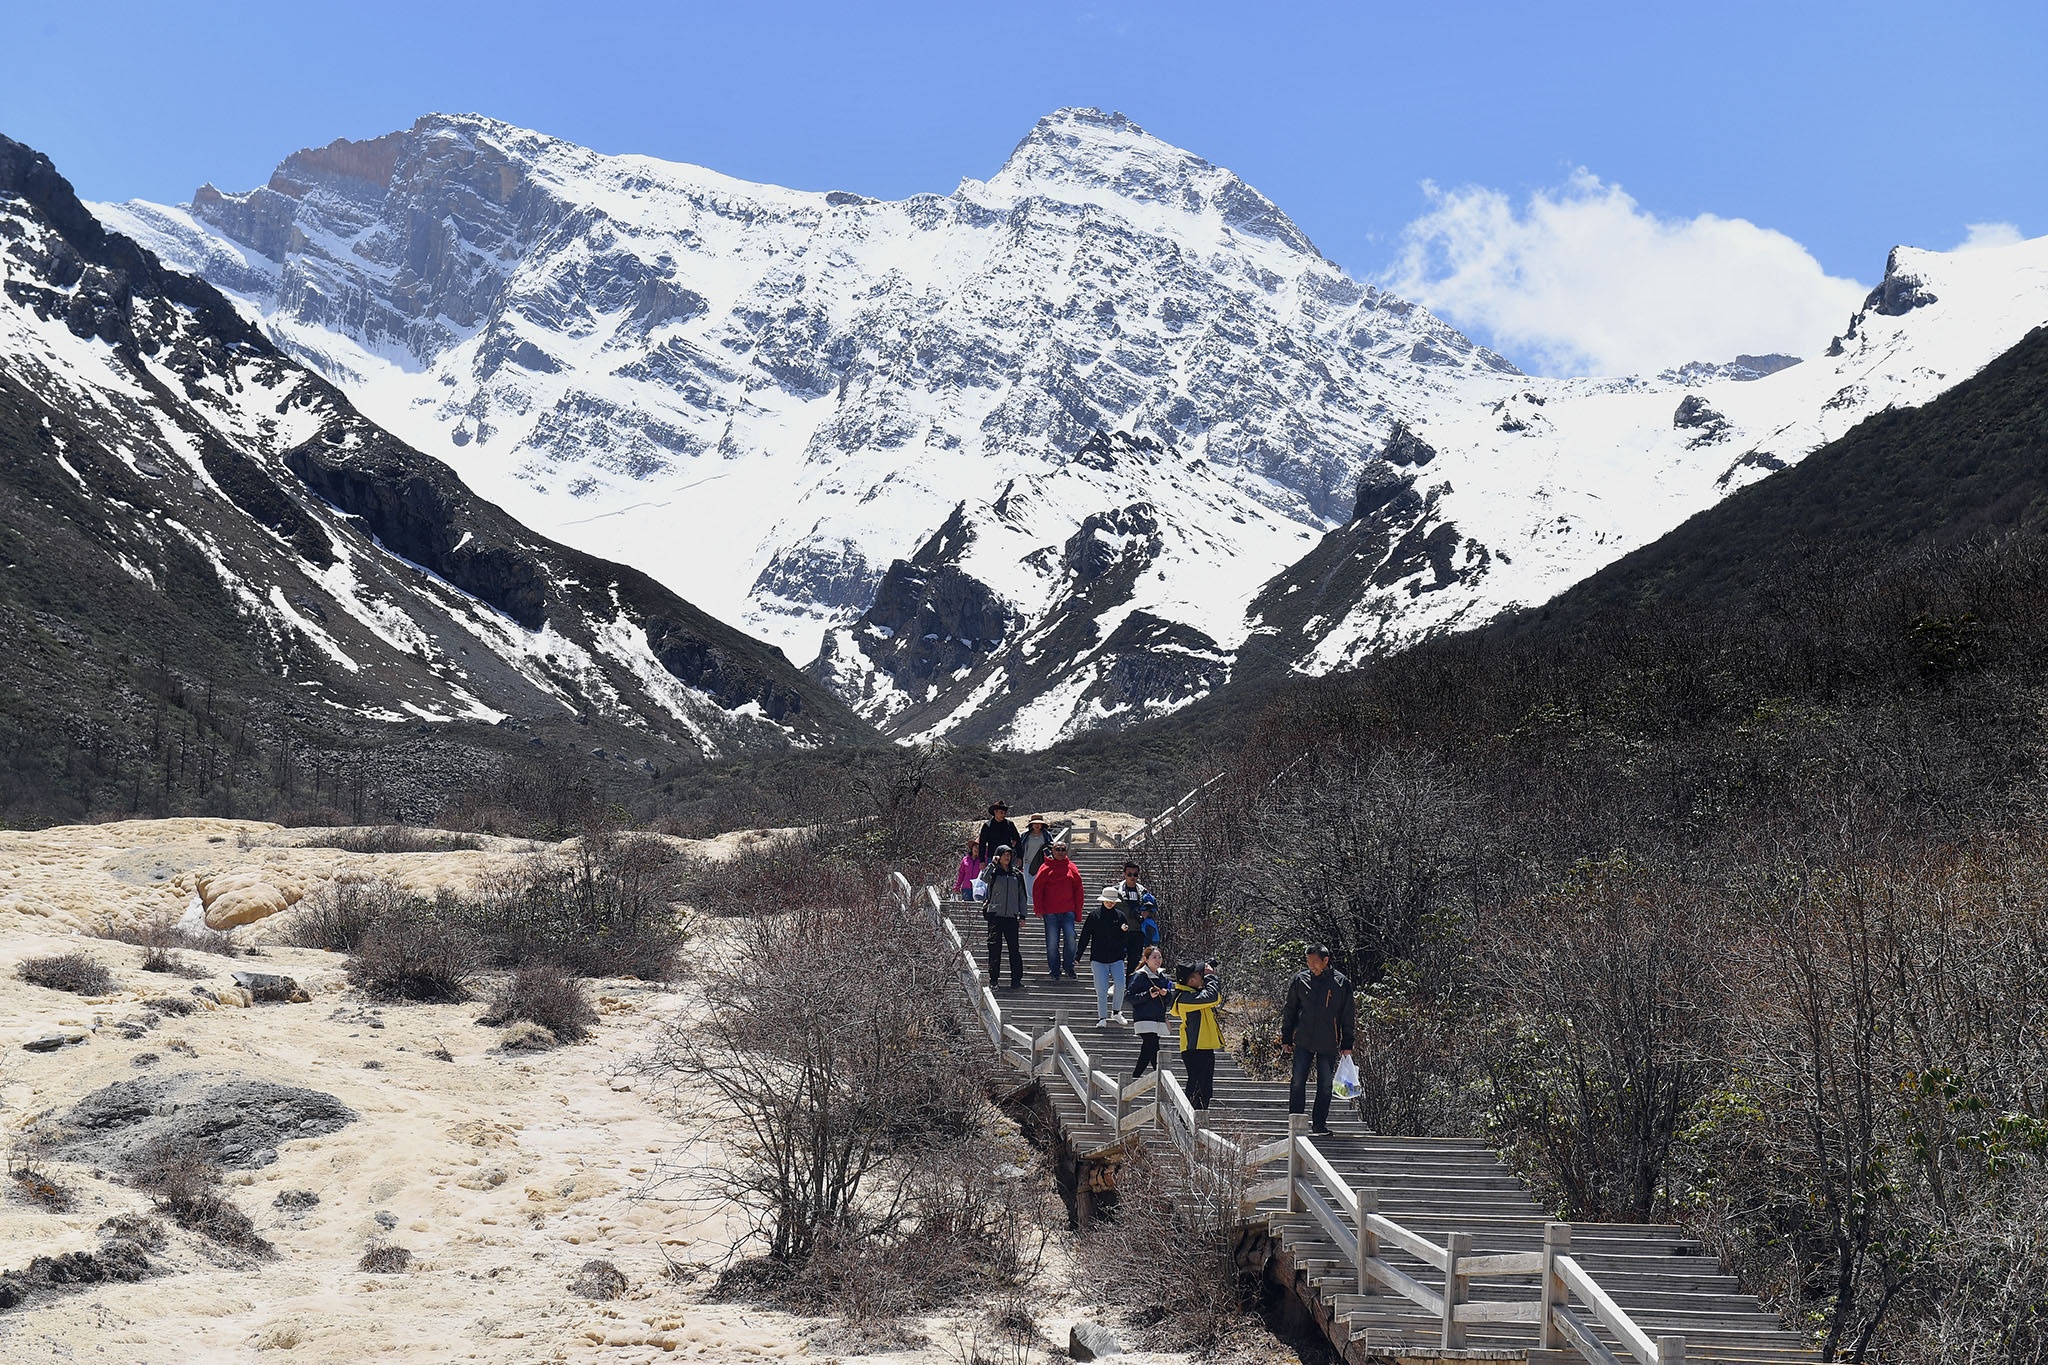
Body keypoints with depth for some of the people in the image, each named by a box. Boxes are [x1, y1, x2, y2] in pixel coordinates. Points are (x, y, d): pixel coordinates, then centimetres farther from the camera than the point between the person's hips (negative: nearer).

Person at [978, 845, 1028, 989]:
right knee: (994, 947, -3)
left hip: (1011, 916, 2)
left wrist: (1022, 916, 10)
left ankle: (1016, 978, 5)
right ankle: (994, 980, 1)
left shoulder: (1017, 874, 14)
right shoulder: (993, 872, 5)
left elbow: (1021, 896, 17)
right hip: (995, 914, -2)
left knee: (1014, 948, -1)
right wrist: (993, 864, -19)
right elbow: (984, 878, -19)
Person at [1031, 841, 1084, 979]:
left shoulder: (1071, 868, 8)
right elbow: (1037, 889, 2)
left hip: (1068, 911, 1)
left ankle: (1068, 967, 8)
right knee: (1052, 942, 2)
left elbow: (1078, 890, 11)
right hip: (1050, 912, -1)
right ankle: (1054, 970, 13)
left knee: (1070, 939, -8)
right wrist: (1038, 909, -5)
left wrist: (1078, 910, 7)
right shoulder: (1046, 868, 2)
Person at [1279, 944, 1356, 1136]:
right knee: (1298, 1082, -1)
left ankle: (1319, 1123, 15)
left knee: (1325, 1084, 5)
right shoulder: (1300, 980, 2)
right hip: (1303, 1041, 1)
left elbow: (1349, 1017, 5)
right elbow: (1289, 1011, 10)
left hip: (1329, 1044, -1)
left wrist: (1347, 1045, 2)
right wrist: (1286, 1039, 7)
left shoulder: (1341, 983, -1)